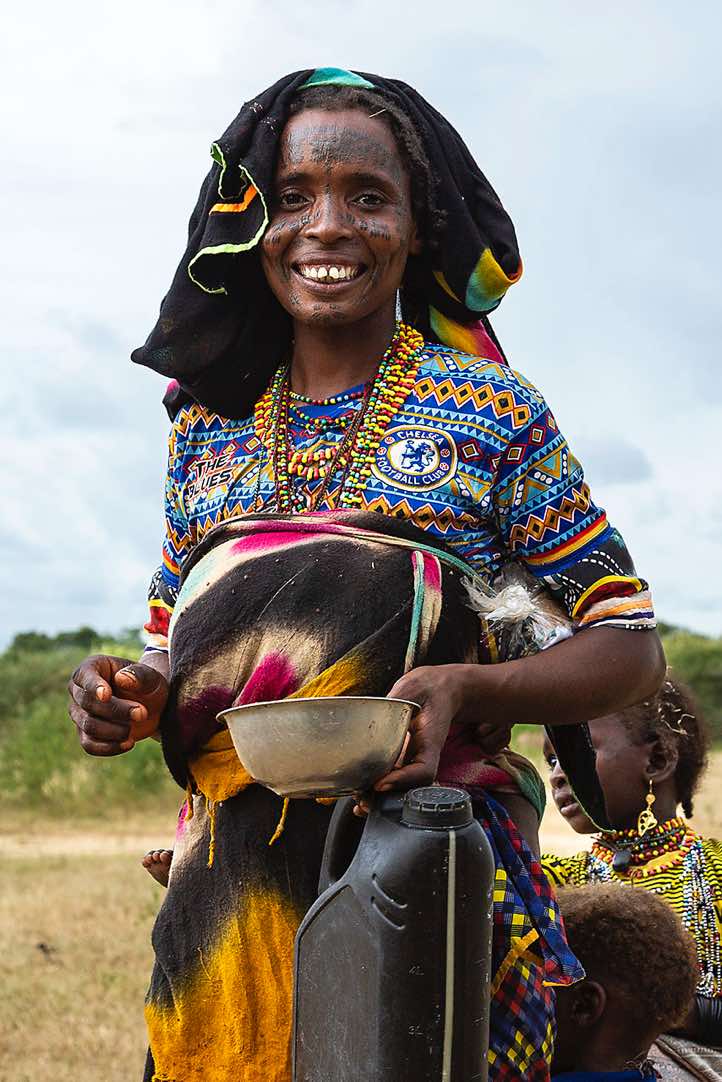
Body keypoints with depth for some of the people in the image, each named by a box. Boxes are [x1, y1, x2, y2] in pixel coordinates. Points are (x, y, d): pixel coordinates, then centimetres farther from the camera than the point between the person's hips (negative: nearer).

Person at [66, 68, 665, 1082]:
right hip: (225, 887, 3)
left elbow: (630, 645, 0)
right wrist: (137, 693, -3)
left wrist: (463, 689, -18)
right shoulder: (207, 426, 14)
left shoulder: (490, 408, 2)